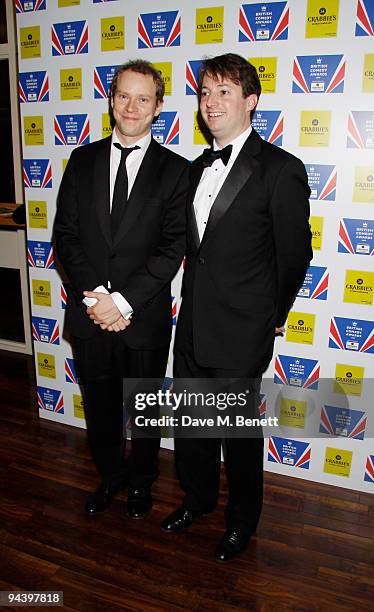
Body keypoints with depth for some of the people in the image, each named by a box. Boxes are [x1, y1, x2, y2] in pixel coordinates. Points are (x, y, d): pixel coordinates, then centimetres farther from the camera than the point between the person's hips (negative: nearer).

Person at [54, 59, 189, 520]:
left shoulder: (175, 170, -4)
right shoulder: (83, 161, 5)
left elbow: (172, 248, -11)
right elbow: (65, 234, 0)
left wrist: (123, 302, -18)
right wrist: (94, 295, -13)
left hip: (144, 316, -2)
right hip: (89, 312, 3)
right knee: (99, 405, 19)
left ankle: (141, 481, 42)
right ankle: (110, 476, 44)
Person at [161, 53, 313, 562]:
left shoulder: (282, 170, -12)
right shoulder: (197, 167, 10)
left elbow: (296, 253, -6)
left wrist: (274, 318, 1)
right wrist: (195, 298, 9)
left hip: (241, 334, -6)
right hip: (192, 326, 7)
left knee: (239, 431, 11)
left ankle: (242, 520, 37)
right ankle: (198, 497, 46)